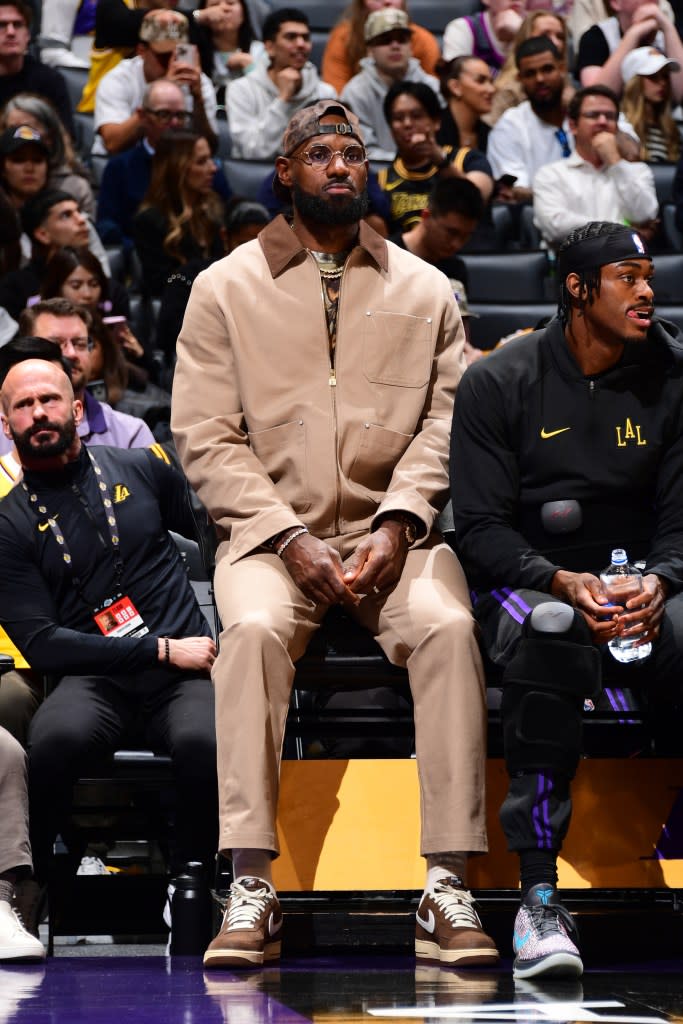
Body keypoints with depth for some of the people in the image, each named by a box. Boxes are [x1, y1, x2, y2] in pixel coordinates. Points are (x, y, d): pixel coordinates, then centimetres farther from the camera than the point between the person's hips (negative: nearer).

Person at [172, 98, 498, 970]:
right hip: (273, 528, -1)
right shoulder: (225, 288, 8)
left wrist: (398, 526, -14)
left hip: (392, 529, 1)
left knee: (448, 627, -31)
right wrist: (289, 541, -11)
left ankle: (446, 887, -30)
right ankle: (252, 890, -35)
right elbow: (205, 434, 1)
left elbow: (446, 422, 4)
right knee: (253, 628, -34)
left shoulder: (424, 290, 13)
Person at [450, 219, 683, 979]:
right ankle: (539, 899, -38)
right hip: (523, 582, -2)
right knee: (548, 636, -39)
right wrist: (561, 583, -23)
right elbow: (480, 526, -5)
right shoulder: (498, 383, -2)